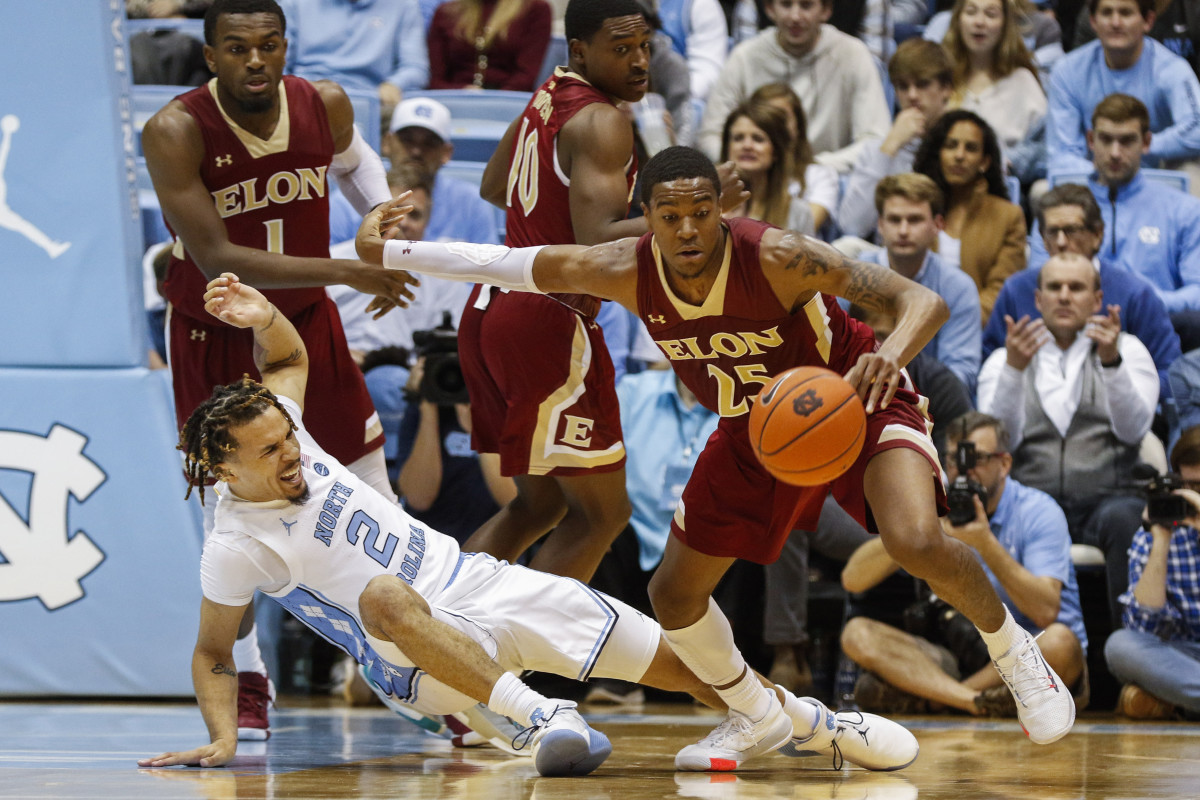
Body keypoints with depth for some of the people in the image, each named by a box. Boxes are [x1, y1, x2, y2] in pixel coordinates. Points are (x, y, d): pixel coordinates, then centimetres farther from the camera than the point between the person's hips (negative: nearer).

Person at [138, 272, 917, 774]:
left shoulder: (283, 435, 2)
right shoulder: (236, 548, -12)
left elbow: (292, 356, 19)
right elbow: (211, 655, -3)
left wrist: (265, 316, -2)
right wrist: (222, 739, -16)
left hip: (485, 583, 6)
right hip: (423, 658, -6)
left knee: (679, 660, -1)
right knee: (383, 596, -44)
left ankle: (819, 722, 17)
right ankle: (539, 714, -51)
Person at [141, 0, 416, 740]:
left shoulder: (326, 106, -14)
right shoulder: (176, 133, -26)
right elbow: (217, 260, -33)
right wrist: (347, 271, -37)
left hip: (306, 321, 3)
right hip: (214, 336, -3)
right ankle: (247, 682, 15)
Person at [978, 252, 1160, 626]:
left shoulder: (1127, 350, 14)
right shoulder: (1004, 358, 16)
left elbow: (1133, 429, -6)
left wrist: (1111, 362, -24)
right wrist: (1013, 369, -19)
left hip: (1105, 500, 0)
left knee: (1124, 519, -36)